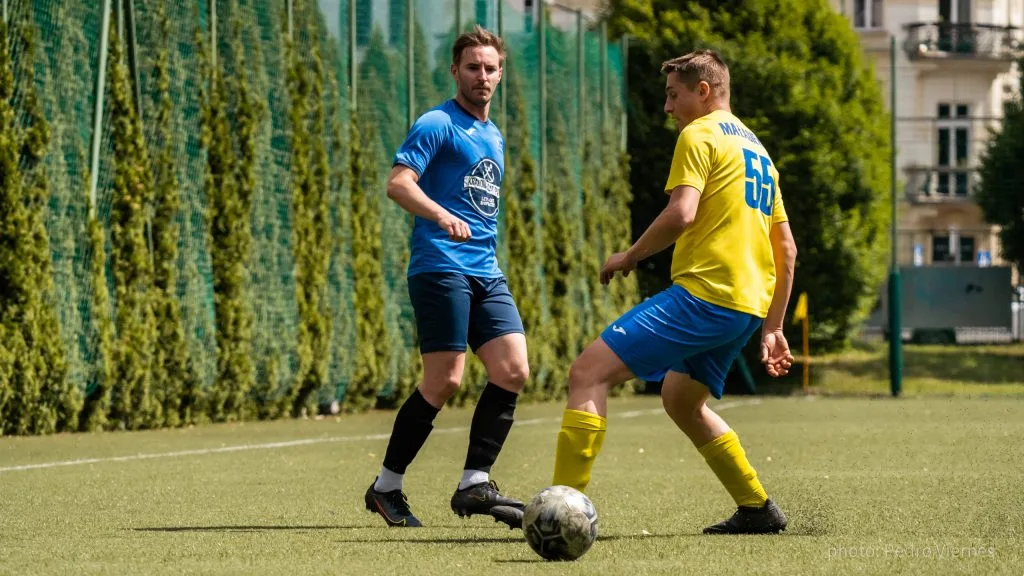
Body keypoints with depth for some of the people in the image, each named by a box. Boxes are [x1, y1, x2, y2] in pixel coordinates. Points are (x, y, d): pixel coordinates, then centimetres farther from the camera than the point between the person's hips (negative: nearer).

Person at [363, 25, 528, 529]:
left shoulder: (493, 136, 22)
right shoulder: (438, 124, -4)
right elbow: (398, 183, -16)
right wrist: (441, 215, -31)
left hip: (486, 273, 8)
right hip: (441, 267, -8)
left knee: (513, 370, -6)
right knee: (444, 381, -12)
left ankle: (474, 485, -1)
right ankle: (386, 487, 1)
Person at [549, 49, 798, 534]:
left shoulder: (700, 135, -2)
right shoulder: (756, 148, 25)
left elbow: (680, 214, -17)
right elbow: (786, 249, 24)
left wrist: (629, 257, -3)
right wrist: (772, 327, 26)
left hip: (703, 291, -10)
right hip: (747, 305, 10)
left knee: (589, 372, -13)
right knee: (681, 400, 29)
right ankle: (757, 510, 28)